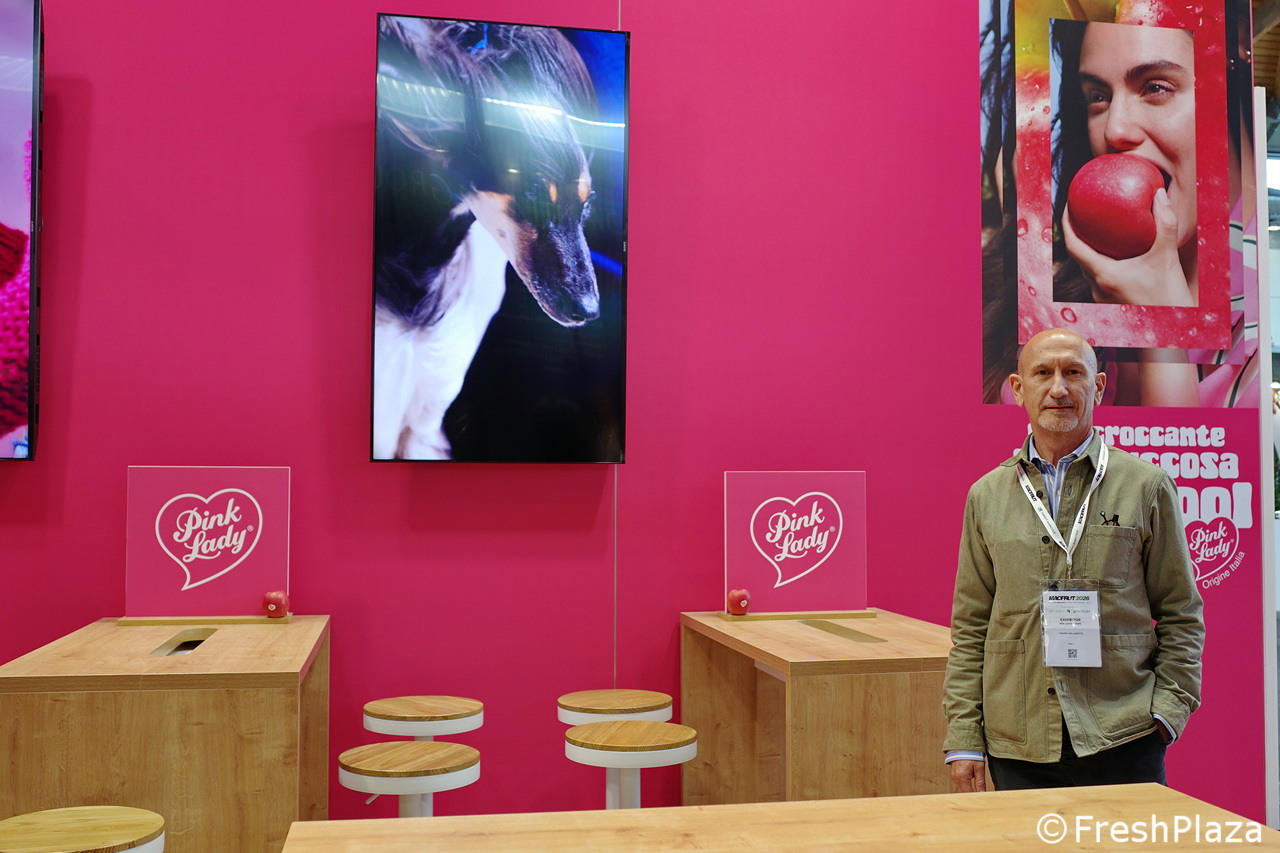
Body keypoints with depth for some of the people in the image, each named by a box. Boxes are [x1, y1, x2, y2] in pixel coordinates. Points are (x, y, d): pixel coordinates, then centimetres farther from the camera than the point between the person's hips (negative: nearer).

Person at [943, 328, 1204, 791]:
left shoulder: (1147, 487, 2)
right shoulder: (986, 496, 6)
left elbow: (1181, 615, 6)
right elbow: (970, 627, 7)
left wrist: (1169, 711, -5)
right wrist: (963, 737, 2)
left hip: (1122, 739, -1)